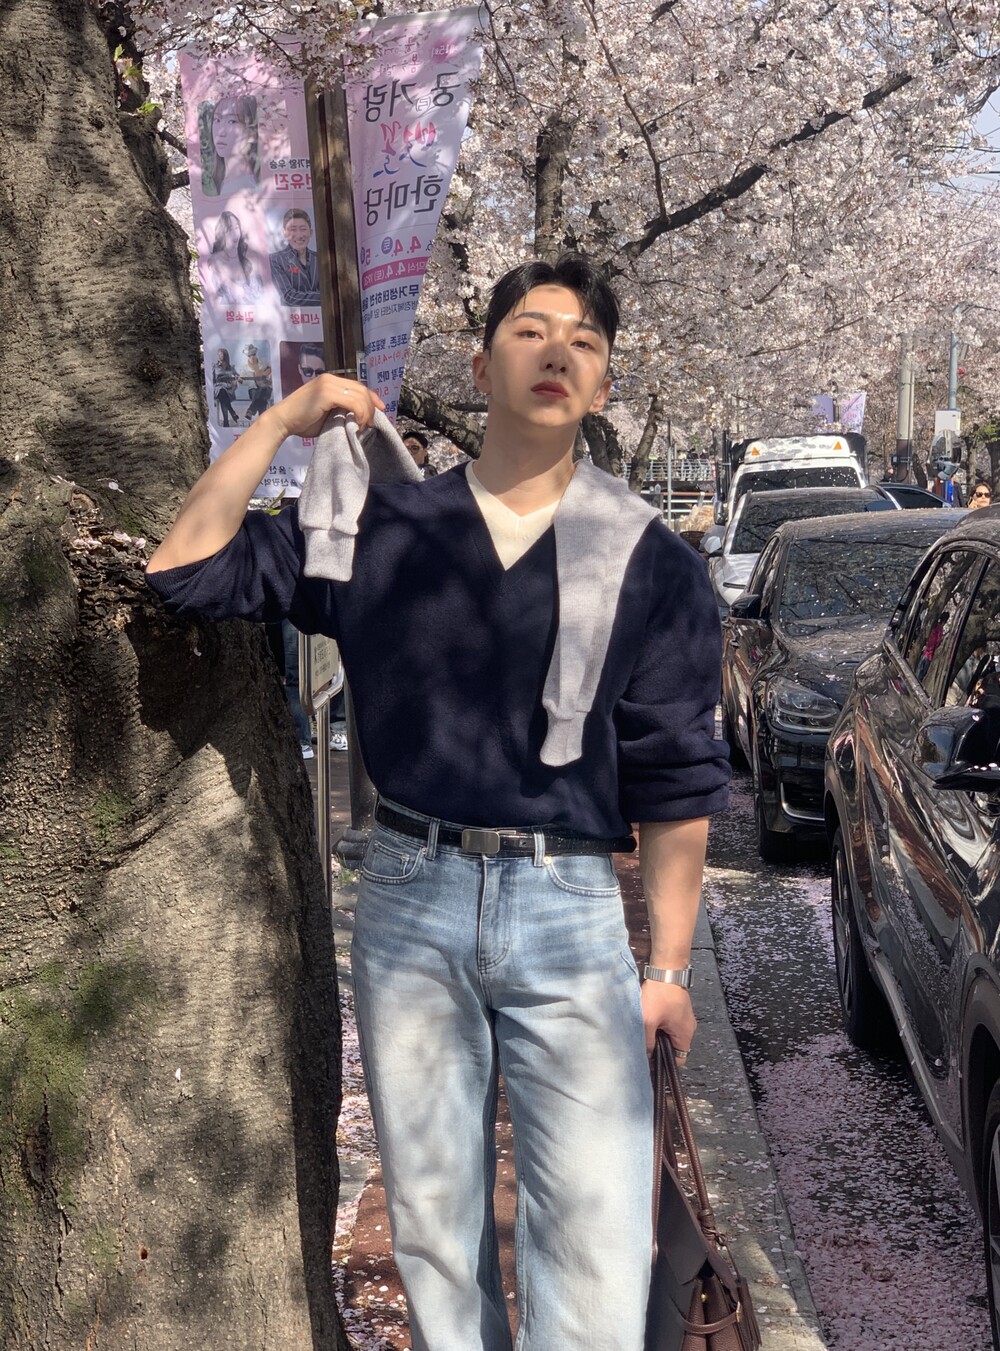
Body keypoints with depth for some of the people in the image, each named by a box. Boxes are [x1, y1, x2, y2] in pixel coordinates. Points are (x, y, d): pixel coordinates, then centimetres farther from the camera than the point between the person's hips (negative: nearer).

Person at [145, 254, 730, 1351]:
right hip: (409, 893, 2)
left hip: (568, 905, -1)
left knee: (595, 1259, -5)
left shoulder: (648, 560, 2)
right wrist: (284, 420, -3)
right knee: (432, 1224, 14)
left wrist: (669, 964, 0)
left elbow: (675, 776, 3)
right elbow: (186, 569, 1)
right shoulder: (384, 531, 5)